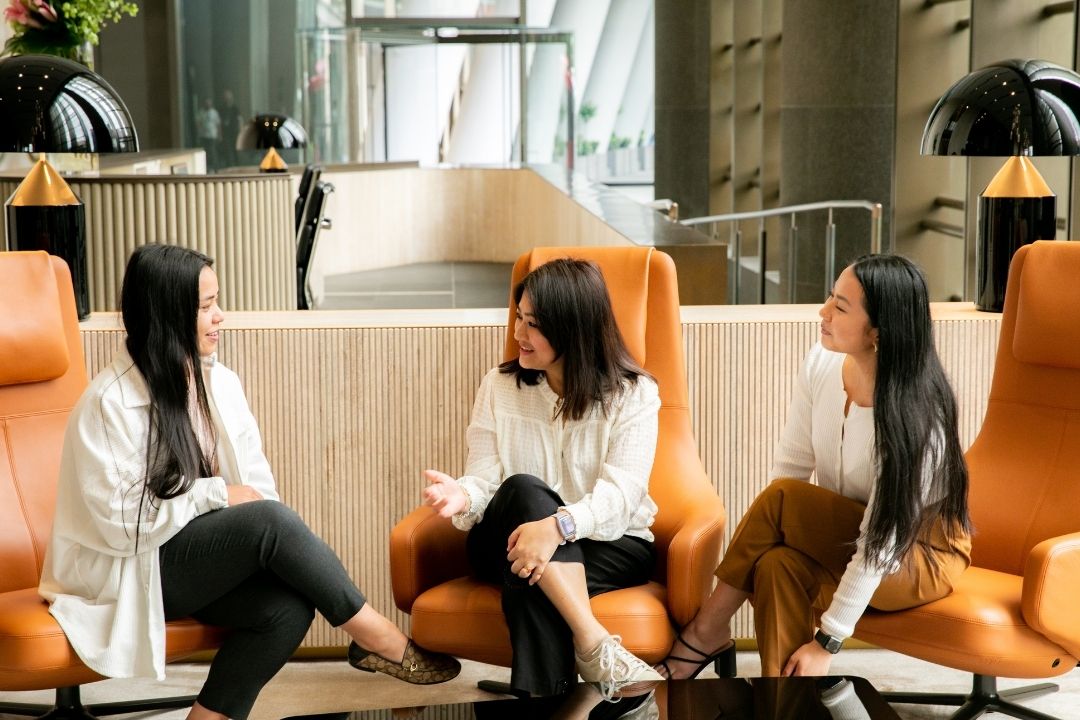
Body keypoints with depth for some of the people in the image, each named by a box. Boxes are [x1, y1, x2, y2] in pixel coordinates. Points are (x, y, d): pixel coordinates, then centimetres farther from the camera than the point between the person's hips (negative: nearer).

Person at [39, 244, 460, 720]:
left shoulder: (219, 382, 3)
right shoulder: (108, 404, -17)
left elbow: (255, 482, 3)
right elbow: (120, 521, -18)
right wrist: (216, 494, -16)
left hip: (205, 558, 6)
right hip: (131, 571, -6)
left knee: (289, 606, -26)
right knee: (268, 520, -30)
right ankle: (378, 639, -18)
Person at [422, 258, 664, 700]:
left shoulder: (633, 394, -6)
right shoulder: (499, 387, 5)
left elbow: (620, 493, -18)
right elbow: (485, 478, -3)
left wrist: (558, 526, -38)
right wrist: (464, 497, -29)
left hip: (610, 546, -2)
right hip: (509, 544, 3)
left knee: (531, 581, -37)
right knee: (523, 489, -35)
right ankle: (595, 645, -43)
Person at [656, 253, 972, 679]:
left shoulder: (915, 414, -30)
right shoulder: (821, 364, -13)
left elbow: (881, 544, -28)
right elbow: (790, 465, -6)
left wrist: (828, 642, -26)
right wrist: (764, 537, -20)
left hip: (922, 555, -5)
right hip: (839, 541, 5)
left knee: (782, 501, -27)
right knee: (779, 563, -30)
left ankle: (705, 635, -12)